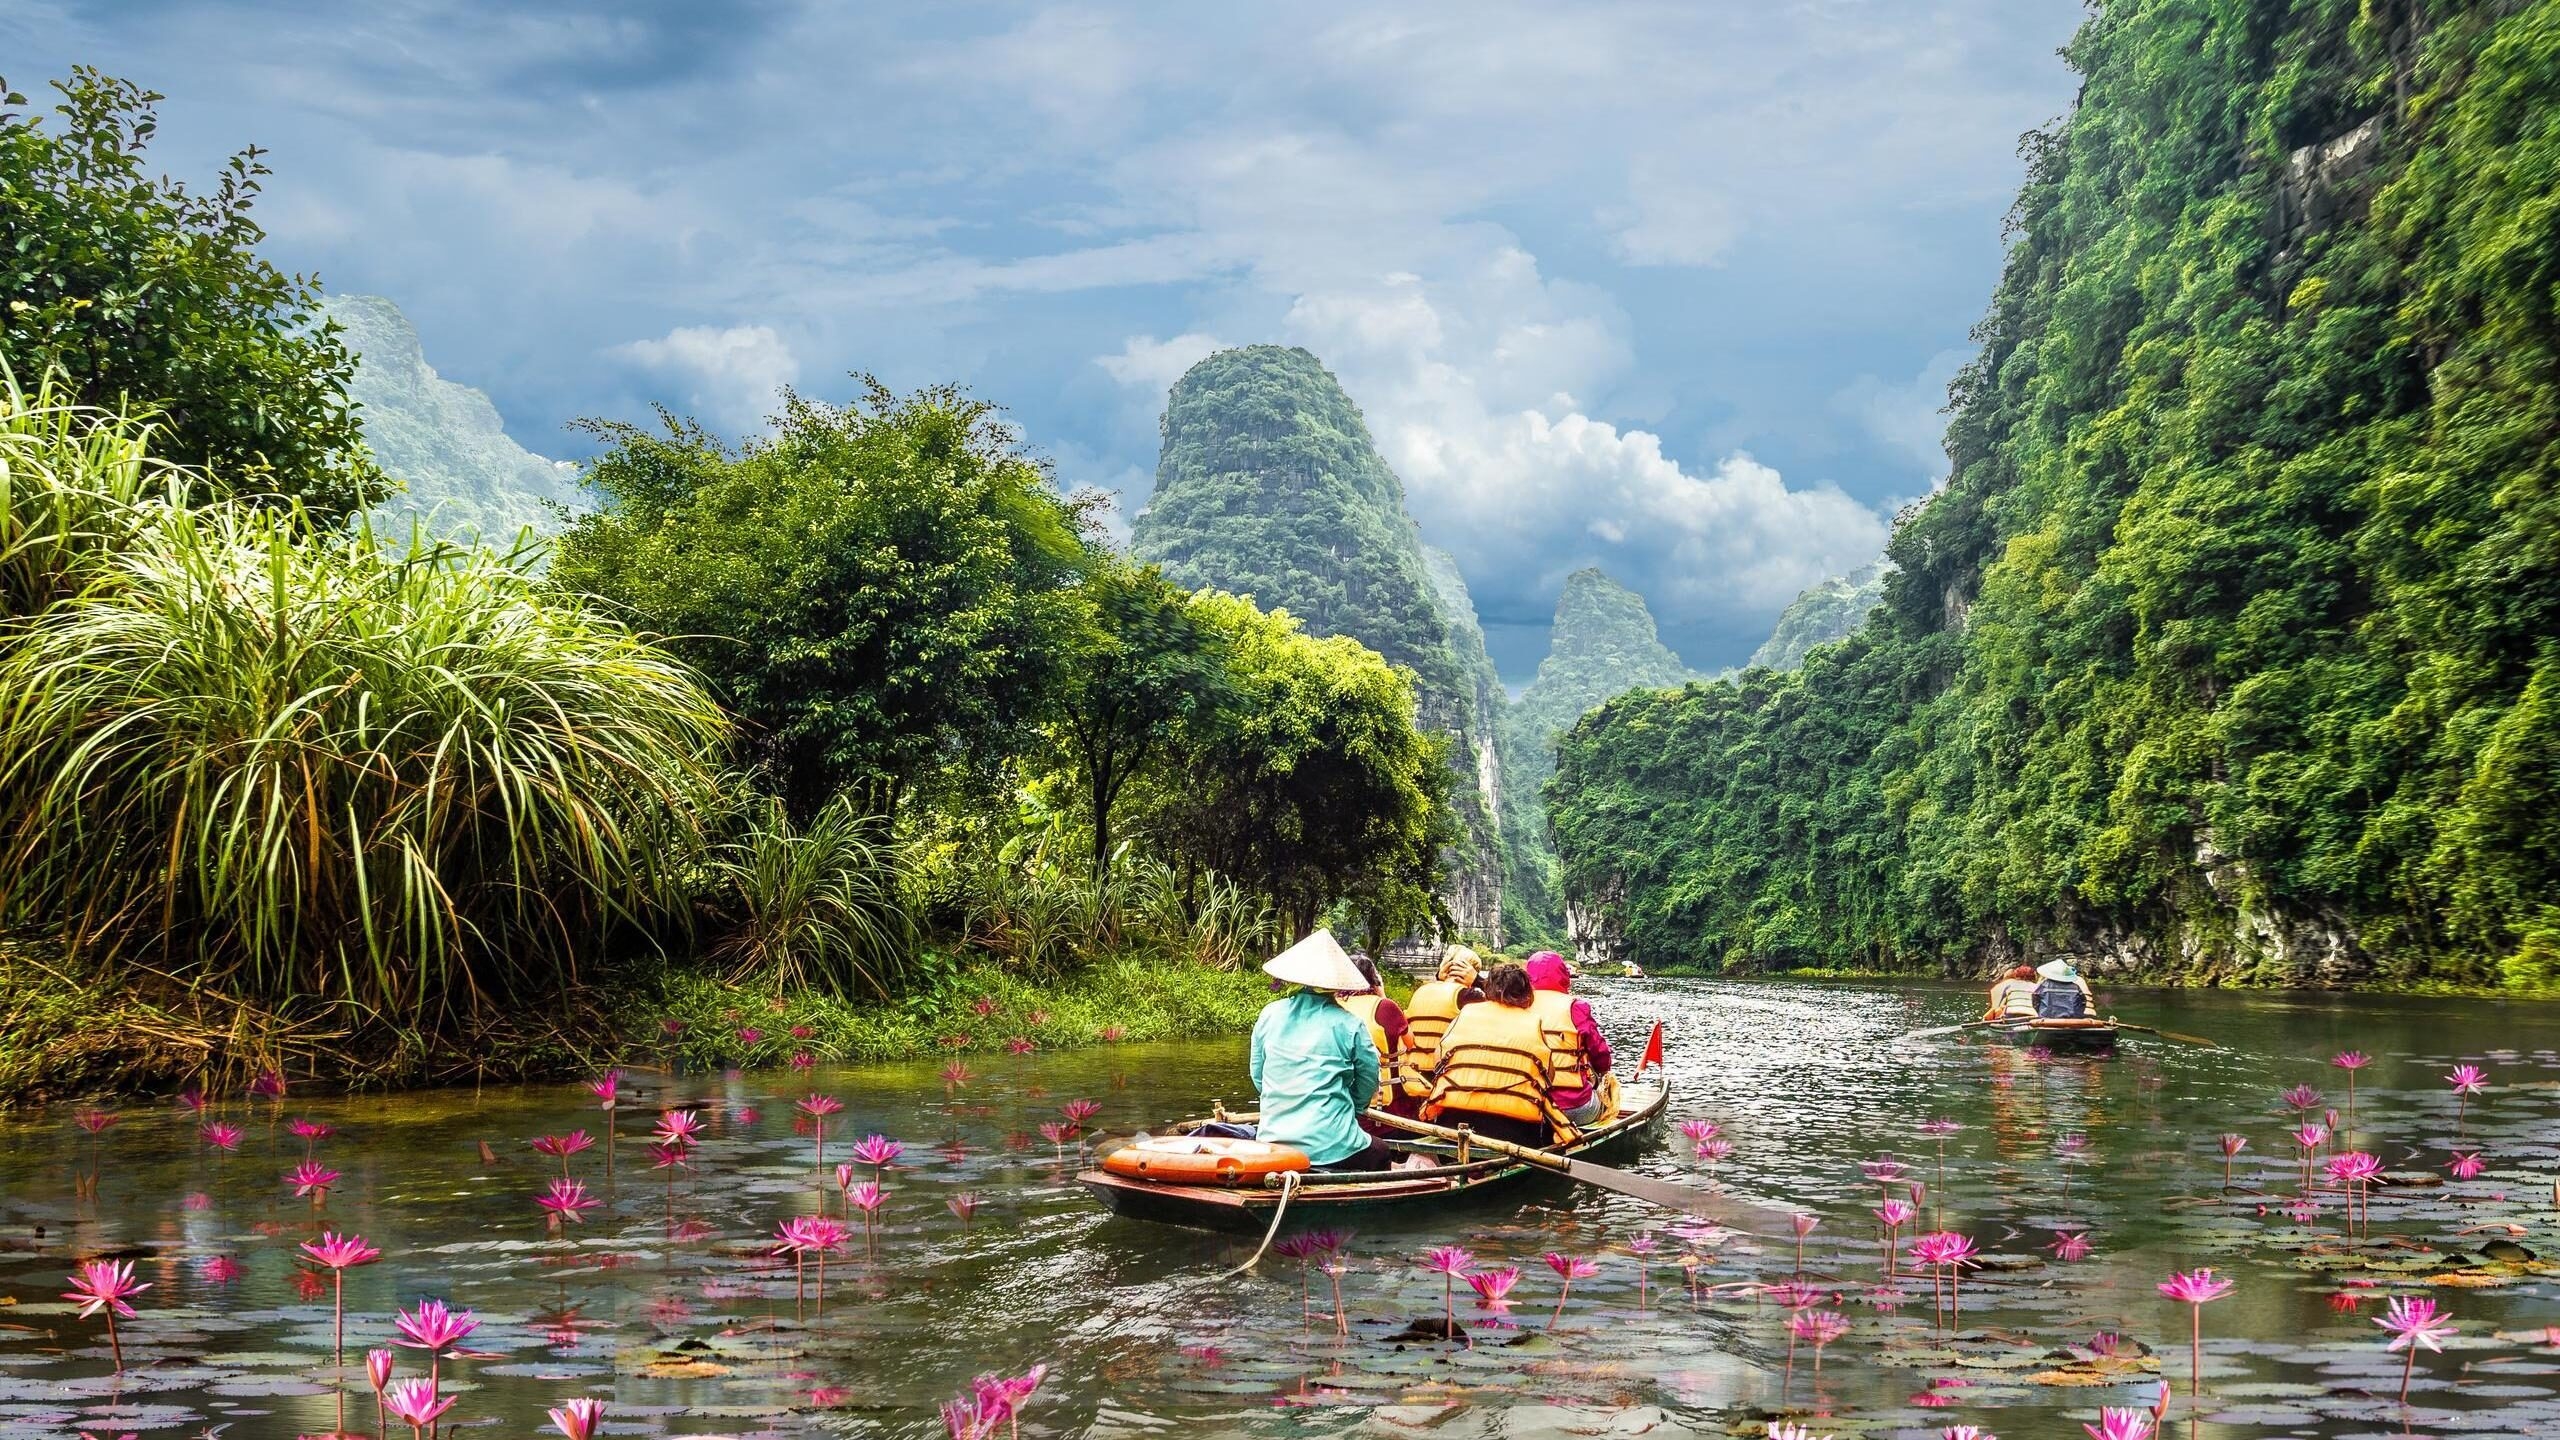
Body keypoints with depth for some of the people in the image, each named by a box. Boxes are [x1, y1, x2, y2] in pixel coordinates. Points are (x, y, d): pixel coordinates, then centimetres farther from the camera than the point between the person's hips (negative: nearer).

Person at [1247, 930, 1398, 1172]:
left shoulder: (1269, 1015, 2)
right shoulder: (1348, 1025, -7)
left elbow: (1257, 1076, 11)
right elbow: (1368, 1082, 3)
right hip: (1332, 1147, -4)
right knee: (1382, 1152, 26)